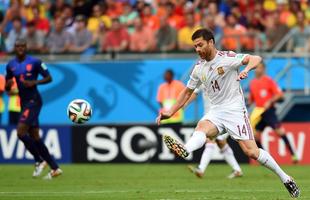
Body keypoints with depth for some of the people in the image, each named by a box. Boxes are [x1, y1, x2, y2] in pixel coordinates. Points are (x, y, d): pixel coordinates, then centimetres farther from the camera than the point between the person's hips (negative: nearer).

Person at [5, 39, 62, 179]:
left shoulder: (35, 62, -8)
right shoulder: (11, 65, 9)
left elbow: (49, 78, -4)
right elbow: (7, 88, 15)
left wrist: (34, 82, -18)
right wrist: (8, 84, -8)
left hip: (34, 101, -7)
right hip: (24, 103, 7)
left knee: (21, 132, -17)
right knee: (34, 137, 7)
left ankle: (39, 161, -2)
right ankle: (55, 168, 12)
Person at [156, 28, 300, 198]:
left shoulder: (227, 58, -9)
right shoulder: (199, 68, 10)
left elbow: (256, 59, -22)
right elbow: (187, 92, 21)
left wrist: (246, 69, -44)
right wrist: (171, 112, 13)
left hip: (235, 109, -5)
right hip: (215, 112, 5)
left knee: (251, 152, -13)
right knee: (201, 127, -29)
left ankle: (285, 178, 2)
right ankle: (184, 150, -60)